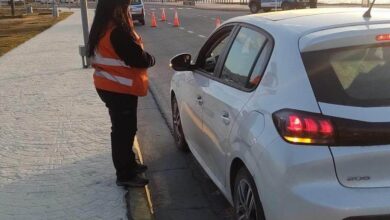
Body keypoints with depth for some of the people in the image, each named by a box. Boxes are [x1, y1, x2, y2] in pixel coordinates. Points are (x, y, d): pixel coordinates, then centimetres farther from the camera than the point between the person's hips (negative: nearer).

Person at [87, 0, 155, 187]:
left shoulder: (102, 29, 8)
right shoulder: (117, 32, -24)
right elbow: (138, 59, -21)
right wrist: (151, 59, -1)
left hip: (109, 87, 10)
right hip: (120, 89, -10)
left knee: (123, 128, 21)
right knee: (124, 130, 1)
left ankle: (129, 164, 35)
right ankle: (125, 176, 12)